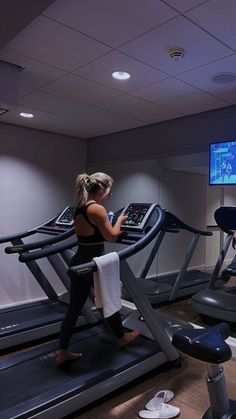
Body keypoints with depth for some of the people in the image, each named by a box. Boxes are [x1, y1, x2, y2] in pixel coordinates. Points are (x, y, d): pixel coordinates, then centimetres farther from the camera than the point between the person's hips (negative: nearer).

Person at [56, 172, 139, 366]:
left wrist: (114, 226, 19)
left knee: (74, 309, 13)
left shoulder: (79, 208, 9)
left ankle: (62, 352, 21)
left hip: (78, 262, 8)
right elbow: (111, 237, -11)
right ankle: (122, 337, 39)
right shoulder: (98, 209, -18)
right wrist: (119, 221, 6)